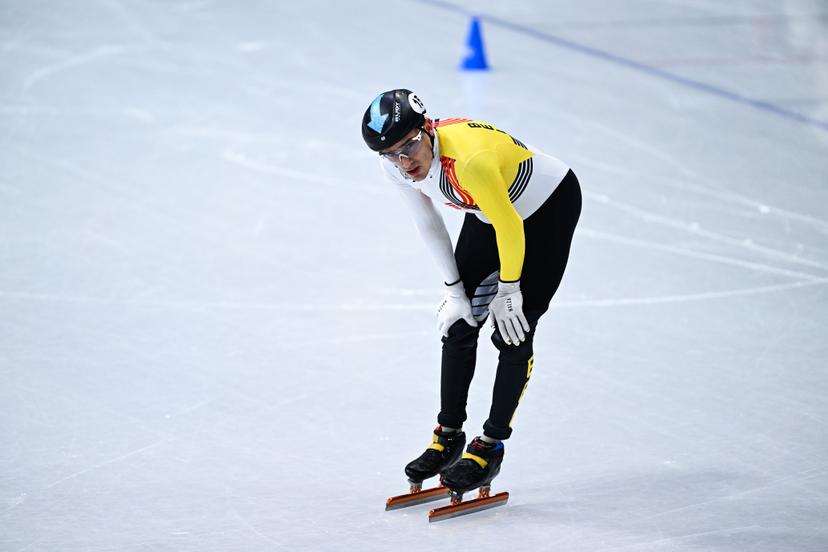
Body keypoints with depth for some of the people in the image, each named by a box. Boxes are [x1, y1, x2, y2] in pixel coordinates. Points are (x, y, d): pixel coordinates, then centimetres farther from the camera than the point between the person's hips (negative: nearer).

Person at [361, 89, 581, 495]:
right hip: (487, 214, 7)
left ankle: (490, 447, -1)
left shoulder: (468, 157, -40)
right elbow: (429, 226, -1)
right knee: (458, 322, 5)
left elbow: (509, 228, -27)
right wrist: (454, 288, -1)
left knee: (513, 332, -10)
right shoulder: (396, 167, -18)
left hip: (550, 203, -7)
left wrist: (508, 290, -15)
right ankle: (449, 436, 18)